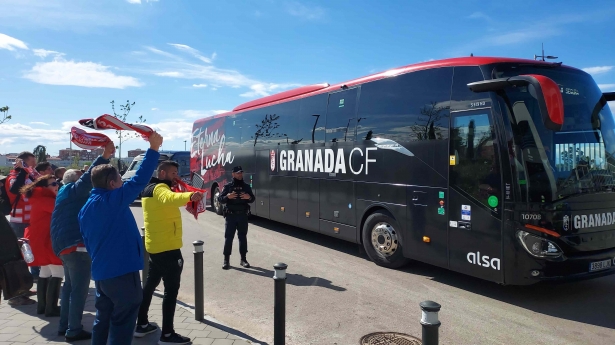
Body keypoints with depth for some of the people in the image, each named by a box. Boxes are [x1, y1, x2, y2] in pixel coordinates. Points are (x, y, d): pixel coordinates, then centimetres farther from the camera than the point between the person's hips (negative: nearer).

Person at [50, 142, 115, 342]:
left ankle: (64, 326, 28)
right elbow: (89, 177, -26)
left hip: (66, 244, 11)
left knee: (70, 286, 20)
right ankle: (74, 330, 2)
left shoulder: (66, 192, 20)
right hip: (76, 245, -11)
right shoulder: (73, 190, -9)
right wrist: (105, 156, -35)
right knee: (79, 289, -4)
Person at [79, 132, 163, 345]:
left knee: (103, 320, 19)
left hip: (100, 273, 9)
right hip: (122, 272, -9)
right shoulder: (113, 200, -16)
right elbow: (139, 180, -23)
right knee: (122, 323, 3)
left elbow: (87, 242, 17)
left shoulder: (85, 208, 10)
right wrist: (154, 149, -20)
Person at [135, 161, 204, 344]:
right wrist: (189, 196, -58)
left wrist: (185, 199, 2)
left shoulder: (150, 189, 16)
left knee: (151, 283, 20)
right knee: (171, 289, -4)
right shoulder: (160, 188, -17)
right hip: (167, 247, -10)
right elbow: (170, 198, -39)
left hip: (155, 245, 10)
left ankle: (141, 325, 31)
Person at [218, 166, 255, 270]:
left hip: (243, 215, 2)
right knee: (228, 237, -1)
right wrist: (227, 196, -23)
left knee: (243, 237, 7)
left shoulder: (246, 186, 7)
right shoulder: (228, 186, 0)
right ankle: (226, 260, 6)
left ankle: (243, 259, 16)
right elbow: (220, 199, -3)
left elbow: (253, 199, 10)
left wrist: (249, 197, -13)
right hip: (231, 215, -2)